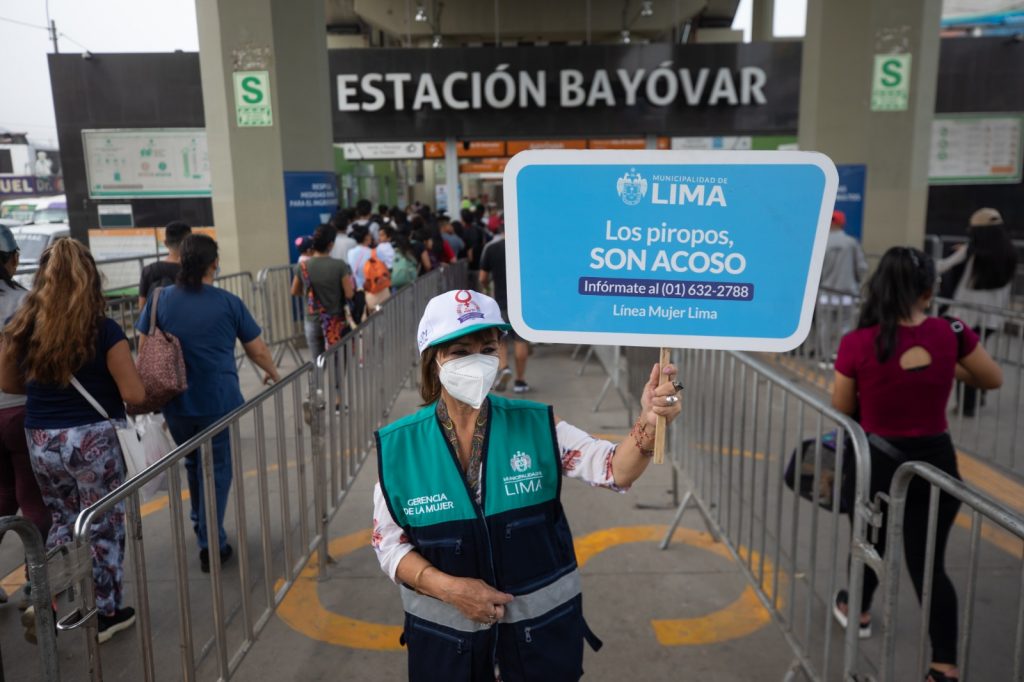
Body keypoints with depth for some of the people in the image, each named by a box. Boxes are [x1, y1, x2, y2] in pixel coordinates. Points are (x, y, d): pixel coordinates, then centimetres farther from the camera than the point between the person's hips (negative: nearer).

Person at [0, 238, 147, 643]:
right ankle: (106, 613, 23)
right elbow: (134, 394, -14)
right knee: (103, 527, 11)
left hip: (41, 441, 4)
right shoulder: (103, 330, -15)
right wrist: (104, 384, 8)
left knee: (63, 520, 25)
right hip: (94, 439, -4)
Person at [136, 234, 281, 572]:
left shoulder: (160, 300, -1)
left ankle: (201, 525, 39)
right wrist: (273, 373, 21)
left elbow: (144, 350, 2)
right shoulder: (228, 303, -6)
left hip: (176, 402, 3)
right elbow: (257, 350, 1)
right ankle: (211, 544, 9)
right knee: (217, 469, 9)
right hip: (219, 402, -3)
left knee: (192, 462, 24)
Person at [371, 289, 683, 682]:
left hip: (543, 620, 1)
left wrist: (648, 425, -40)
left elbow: (614, 470, -20)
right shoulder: (398, 446, -10)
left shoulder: (536, 425, -10)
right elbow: (388, 542, -4)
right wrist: (448, 588, -18)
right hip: (445, 631, 0)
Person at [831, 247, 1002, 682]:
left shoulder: (857, 344, -18)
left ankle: (857, 611, 49)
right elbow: (993, 380, 7)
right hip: (936, 461, 1)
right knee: (928, 561, 12)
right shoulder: (951, 333, -11)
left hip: (879, 463, -1)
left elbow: (842, 409, -5)